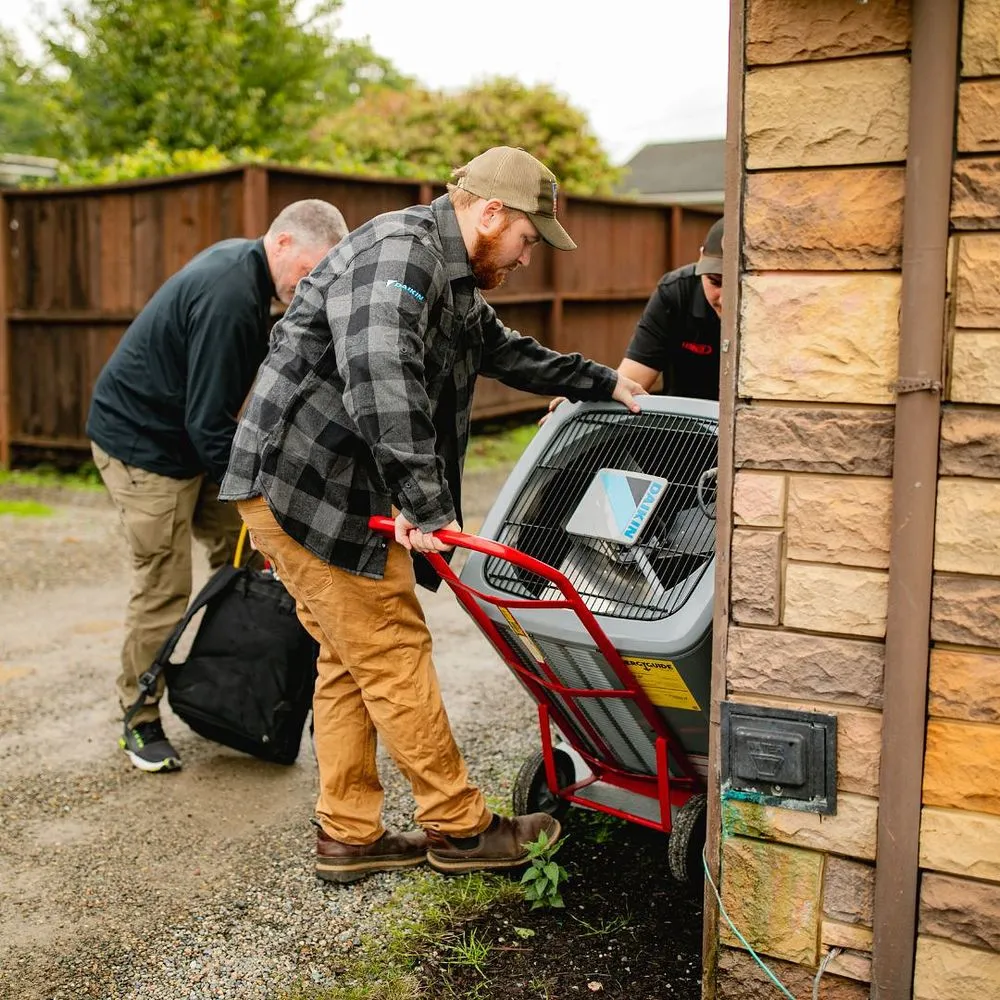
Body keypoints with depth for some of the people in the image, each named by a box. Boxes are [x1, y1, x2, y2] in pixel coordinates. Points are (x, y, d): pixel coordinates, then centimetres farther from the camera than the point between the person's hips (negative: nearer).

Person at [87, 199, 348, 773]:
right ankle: (140, 721, 11)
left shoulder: (241, 262, 3)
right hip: (143, 445, -10)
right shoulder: (229, 297, -29)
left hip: (188, 438, 10)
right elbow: (209, 422, -29)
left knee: (242, 549, 7)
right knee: (165, 588, -5)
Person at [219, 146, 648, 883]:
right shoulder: (401, 252, -17)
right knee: (394, 652, -3)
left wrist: (604, 384, 37)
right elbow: (381, 377, -34)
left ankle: (349, 836, 22)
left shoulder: (451, 279, 18)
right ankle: (461, 829, 10)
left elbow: (506, 352, 34)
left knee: (352, 660, 13)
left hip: (337, 488, 11)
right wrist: (423, 500, -35)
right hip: (304, 485, -11)